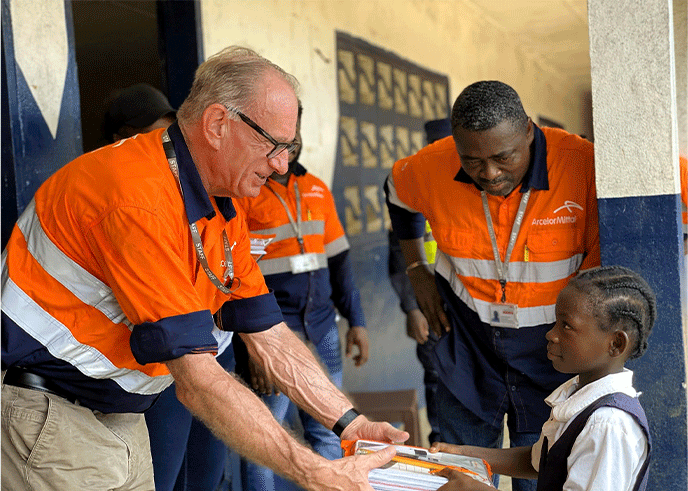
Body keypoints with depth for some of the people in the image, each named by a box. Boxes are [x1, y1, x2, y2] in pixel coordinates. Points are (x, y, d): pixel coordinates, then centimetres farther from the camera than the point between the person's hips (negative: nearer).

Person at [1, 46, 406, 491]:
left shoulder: (223, 211, 2)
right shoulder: (140, 200, -29)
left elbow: (268, 336, 4)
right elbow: (198, 380, -31)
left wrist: (350, 423, -6)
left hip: (120, 417, 9)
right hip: (44, 413, -8)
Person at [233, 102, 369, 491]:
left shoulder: (317, 190, 13)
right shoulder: (240, 193, -6)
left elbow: (338, 260, 18)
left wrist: (357, 320, 14)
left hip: (322, 333, 6)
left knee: (329, 435, 9)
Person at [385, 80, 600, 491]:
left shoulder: (584, 164, -21)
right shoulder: (431, 168, -12)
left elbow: (604, 258, -8)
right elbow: (398, 191, 14)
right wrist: (416, 268, 11)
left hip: (550, 349, -2)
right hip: (467, 344, 2)